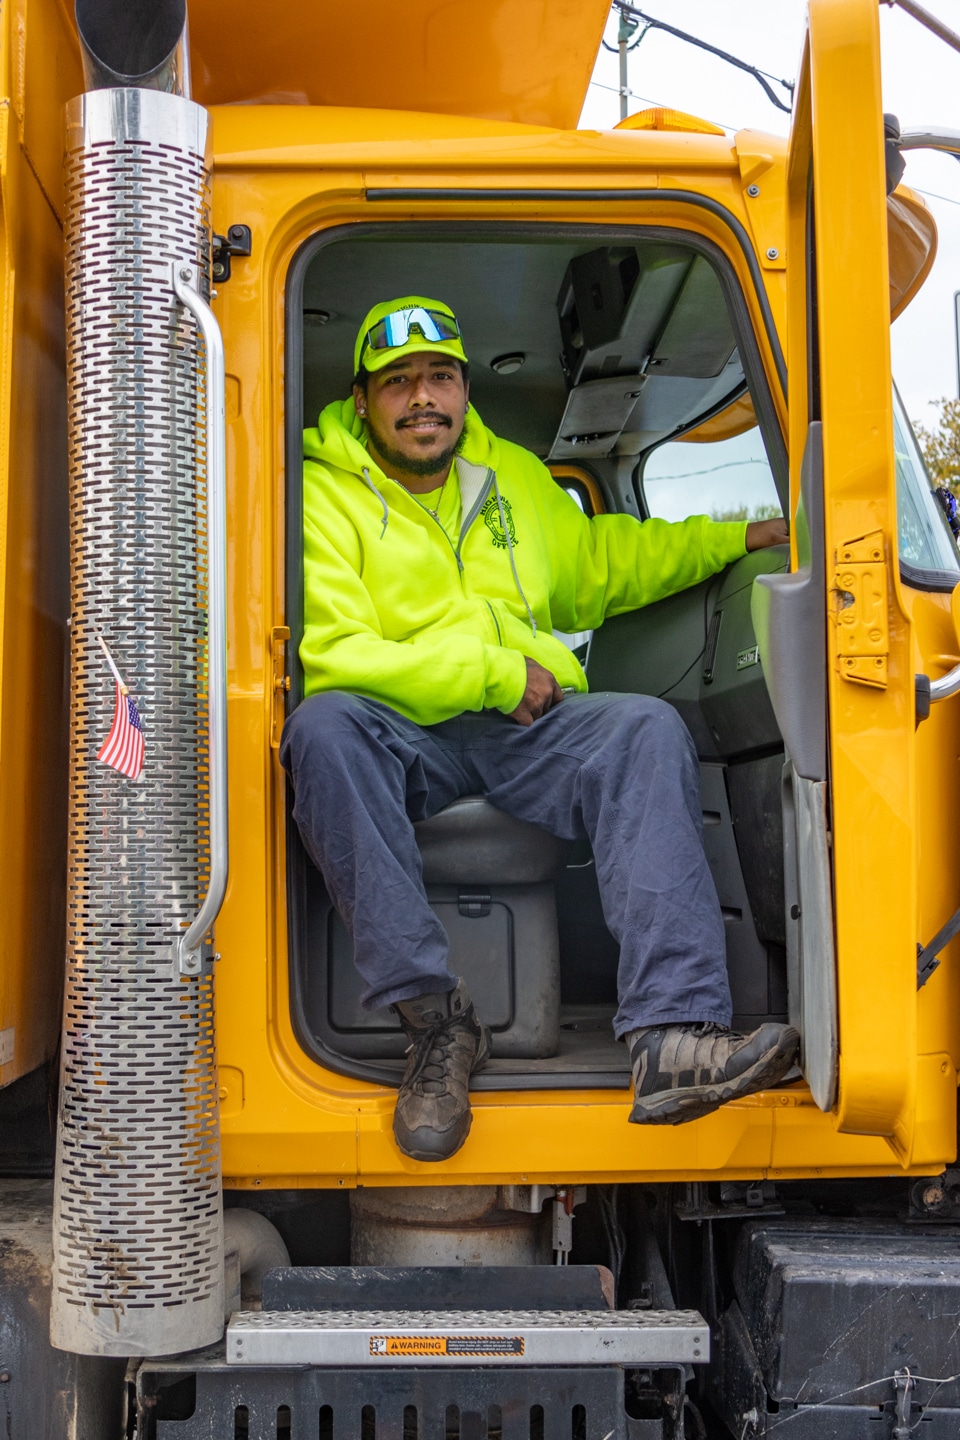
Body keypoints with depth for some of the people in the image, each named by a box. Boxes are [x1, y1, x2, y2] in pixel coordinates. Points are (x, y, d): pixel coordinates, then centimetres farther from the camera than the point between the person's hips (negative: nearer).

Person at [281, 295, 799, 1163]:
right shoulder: (325, 497, -1)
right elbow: (327, 656, -13)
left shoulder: (518, 475, 18)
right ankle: (434, 1016, -32)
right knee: (323, 728, -36)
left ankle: (674, 1039, -39)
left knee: (647, 729, -27)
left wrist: (733, 537, 27)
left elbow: (599, 564, 34)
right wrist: (492, 673, -11)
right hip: (400, 733, -3)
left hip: (527, 730, 4)